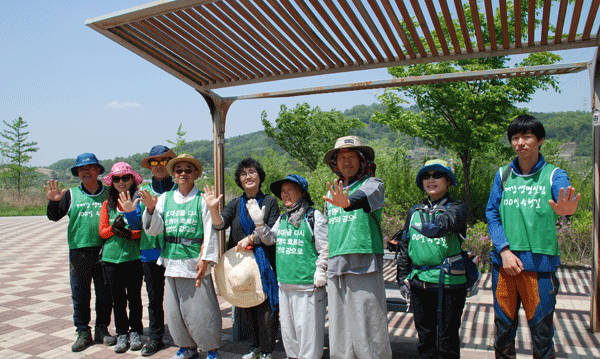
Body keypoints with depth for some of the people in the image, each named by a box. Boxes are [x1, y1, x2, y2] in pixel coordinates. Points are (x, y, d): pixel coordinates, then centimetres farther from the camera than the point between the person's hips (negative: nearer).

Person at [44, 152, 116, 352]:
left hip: (103, 251, 0)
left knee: (105, 294, 8)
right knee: (80, 296, 6)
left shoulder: (108, 194, 6)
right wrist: (53, 202, -13)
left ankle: (102, 329, 22)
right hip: (79, 252, 0)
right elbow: (54, 217, 4)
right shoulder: (71, 195, 7)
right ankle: (83, 332, 18)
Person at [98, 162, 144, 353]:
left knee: (134, 295, 6)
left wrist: (129, 233, -20)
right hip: (112, 257, 3)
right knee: (117, 297, 9)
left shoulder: (138, 201, -3)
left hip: (133, 256, -3)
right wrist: (114, 228, -11)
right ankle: (121, 333, 22)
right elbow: (102, 232, 7)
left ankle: (135, 332, 21)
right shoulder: (108, 203, 8)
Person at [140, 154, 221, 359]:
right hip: (172, 263, 5)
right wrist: (151, 209, -11)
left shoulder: (202, 199, -3)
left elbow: (210, 232, -6)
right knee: (174, 309, 12)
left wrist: (205, 259, -11)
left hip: (195, 263, -4)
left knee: (200, 309, 0)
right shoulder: (165, 198, 9)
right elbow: (154, 230, 5)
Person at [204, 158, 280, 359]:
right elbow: (220, 224, -6)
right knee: (248, 305, 11)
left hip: (264, 262, -3)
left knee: (266, 305, -3)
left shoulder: (270, 202, 3)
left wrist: (252, 238, -18)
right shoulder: (235, 204, 10)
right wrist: (213, 208, -24)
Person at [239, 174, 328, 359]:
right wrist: (259, 222, 2)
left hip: (307, 286, -7)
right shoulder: (282, 219, 14)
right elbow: (270, 239, 15)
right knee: (287, 327, 18)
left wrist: (320, 273, -13)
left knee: (307, 327, 2)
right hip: (284, 284, 7)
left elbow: (325, 249, -8)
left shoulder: (314, 216, -7)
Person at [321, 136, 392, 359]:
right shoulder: (333, 192, 17)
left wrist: (348, 203, -47)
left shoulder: (372, 184, 0)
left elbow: (366, 196, -25)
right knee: (339, 328, 10)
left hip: (365, 263, -5)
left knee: (368, 327, -3)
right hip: (336, 265, 6)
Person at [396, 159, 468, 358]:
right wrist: (402, 278, 12)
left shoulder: (457, 208, 1)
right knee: (425, 336, 14)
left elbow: (443, 223, -23)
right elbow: (404, 246, 15)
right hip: (419, 282, 4)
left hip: (448, 282, -4)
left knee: (447, 340, 5)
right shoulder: (415, 211, 12)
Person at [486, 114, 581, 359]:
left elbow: (566, 198, -20)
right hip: (504, 261, 2)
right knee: (503, 328, 13)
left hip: (540, 263, -2)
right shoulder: (503, 174, 7)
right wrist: (504, 250, -10)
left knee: (541, 331, 5)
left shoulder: (553, 175, 0)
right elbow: (491, 214, 3)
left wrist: (567, 209, -45)